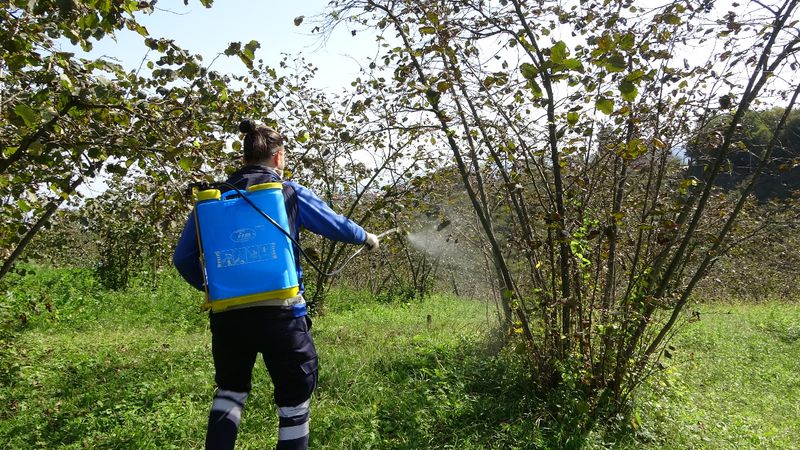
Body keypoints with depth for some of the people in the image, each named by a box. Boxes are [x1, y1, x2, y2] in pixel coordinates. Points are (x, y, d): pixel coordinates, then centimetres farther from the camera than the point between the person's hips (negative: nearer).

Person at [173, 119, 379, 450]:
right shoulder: (290, 193, -1)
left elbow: (183, 258, 10)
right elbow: (337, 225, 9)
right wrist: (367, 238, 29)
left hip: (227, 316, 4)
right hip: (280, 314, -3)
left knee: (230, 390, 27)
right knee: (294, 400, 13)